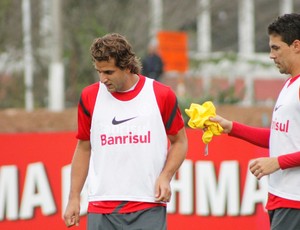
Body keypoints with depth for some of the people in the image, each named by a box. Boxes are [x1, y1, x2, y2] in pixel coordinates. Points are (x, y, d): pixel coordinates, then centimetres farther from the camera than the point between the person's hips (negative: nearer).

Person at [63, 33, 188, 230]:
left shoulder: (162, 95, -1)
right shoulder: (89, 97, 5)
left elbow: (180, 142, 10)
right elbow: (84, 148, 14)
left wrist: (166, 176, -7)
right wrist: (74, 197, 9)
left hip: (149, 208, -2)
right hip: (101, 209, 2)